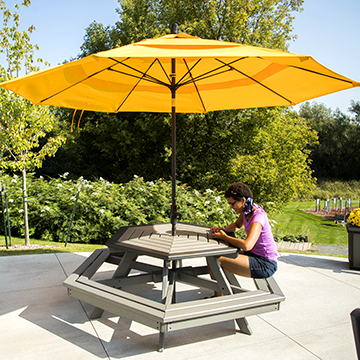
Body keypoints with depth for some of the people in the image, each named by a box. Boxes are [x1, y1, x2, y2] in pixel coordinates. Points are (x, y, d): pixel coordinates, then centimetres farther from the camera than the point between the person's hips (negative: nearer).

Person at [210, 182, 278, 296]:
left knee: (216, 260, -19)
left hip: (265, 265, -10)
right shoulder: (246, 211, 2)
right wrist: (222, 229, 3)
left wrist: (224, 236, -23)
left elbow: (247, 245, -37)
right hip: (254, 255, 10)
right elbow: (237, 226, 24)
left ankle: (218, 297, 0)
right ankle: (218, 294, 17)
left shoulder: (258, 216, -24)